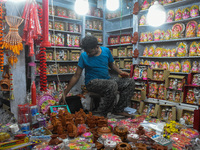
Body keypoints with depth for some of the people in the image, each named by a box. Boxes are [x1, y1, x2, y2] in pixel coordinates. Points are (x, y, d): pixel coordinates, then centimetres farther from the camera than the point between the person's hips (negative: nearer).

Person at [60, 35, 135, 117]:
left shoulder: (106, 51, 2)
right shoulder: (84, 56, -7)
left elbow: (111, 64, 19)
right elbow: (76, 76, -5)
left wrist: (120, 72, -1)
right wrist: (65, 93, -7)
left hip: (107, 80, 5)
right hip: (92, 82, -5)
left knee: (130, 82, -12)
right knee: (113, 85, -35)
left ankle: (118, 110, -5)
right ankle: (103, 114, -17)